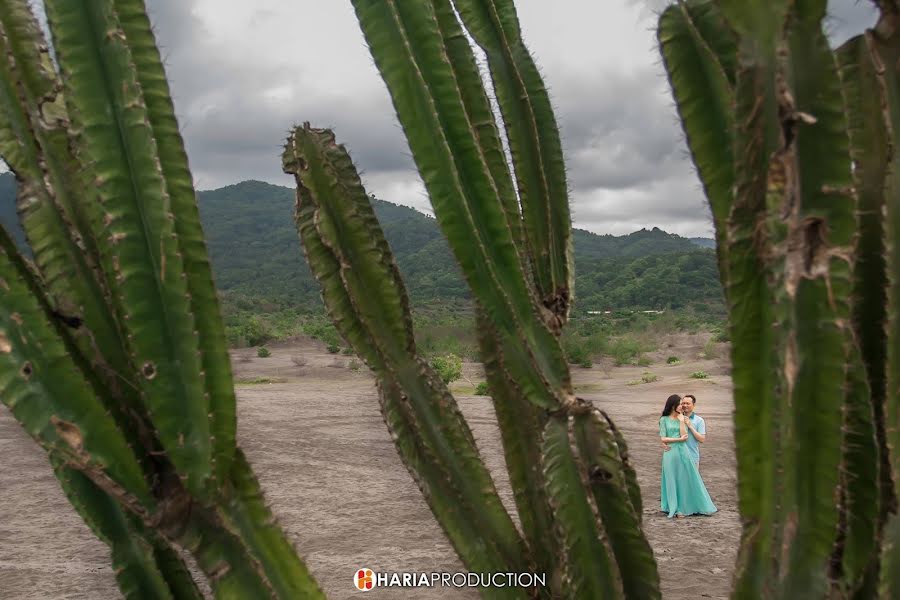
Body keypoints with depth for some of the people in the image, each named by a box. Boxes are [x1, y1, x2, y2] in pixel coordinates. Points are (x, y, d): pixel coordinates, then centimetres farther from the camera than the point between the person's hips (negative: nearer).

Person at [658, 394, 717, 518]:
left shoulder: (682, 418, 6)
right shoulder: (664, 419, -1)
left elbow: (685, 436, -5)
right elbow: (663, 439, -6)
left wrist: (681, 421, -9)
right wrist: (679, 439, -9)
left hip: (683, 452, 2)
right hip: (670, 452, -2)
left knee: (687, 479, 5)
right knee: (673, 480, 5)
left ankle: (684, 507, 15)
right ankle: (675, 508, 15)